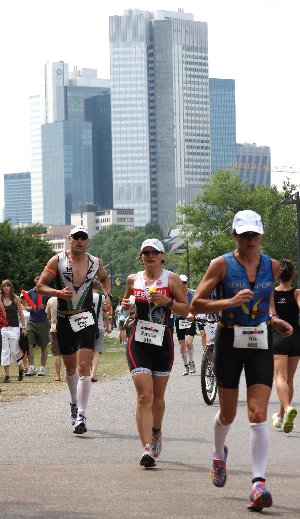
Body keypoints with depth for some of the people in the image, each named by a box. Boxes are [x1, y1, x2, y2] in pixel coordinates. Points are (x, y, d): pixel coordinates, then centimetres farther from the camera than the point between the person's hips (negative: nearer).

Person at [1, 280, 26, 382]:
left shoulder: (16, 299, 3)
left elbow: (21, 314, 6)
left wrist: (23, 327, 3)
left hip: (14, 328, -1)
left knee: (15, 350, -2)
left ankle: (21, 369, 23)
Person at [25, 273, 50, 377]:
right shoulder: (31, 292, 10)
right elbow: (27, 307, 15)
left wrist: (44, 307, -14)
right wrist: (31, 308, -7)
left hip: (43, 322, -2)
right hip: (32, 321, 2)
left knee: (44, 346, 3)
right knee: (29, 345, -9)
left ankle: (42, 368, 10)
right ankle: (31, 368, -5)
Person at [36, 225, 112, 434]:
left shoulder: (96, 263, 5)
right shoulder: (58, 260, -2)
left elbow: (105, 278, 27)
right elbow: (40, 286, -2)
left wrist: (108, 295, 8)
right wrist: (58, 292, -19)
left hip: (86, 320, -1)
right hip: (64, 321, 1)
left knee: (83, 367, -14)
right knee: (70, 368, 14)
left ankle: (81, 416, -16)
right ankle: (75, 403, 40)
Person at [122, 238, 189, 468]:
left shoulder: (171, 279, 1)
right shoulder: (133, 279, 8)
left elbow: (186, 309, 1)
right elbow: (126, 301, 25)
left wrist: (167, 301, -16)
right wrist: (126, 304, 1)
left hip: (163, 341, 0)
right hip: (138, 342, 0)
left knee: (158, 397, 12)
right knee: (144, 396, -13)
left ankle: (156, 433, 40)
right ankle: (147, 449, -18)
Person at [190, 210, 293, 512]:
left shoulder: (272, 266, 4)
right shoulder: (222, 265, -5)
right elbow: (196, 305, -7)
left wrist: (274, 320, 5)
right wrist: (230, 302, -20)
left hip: (260, 345, 1)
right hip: (229, 342, -1)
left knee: (258, 415, -12)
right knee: (228, 414, 13)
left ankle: (259, 482, -17)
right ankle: (219, 453, 46)